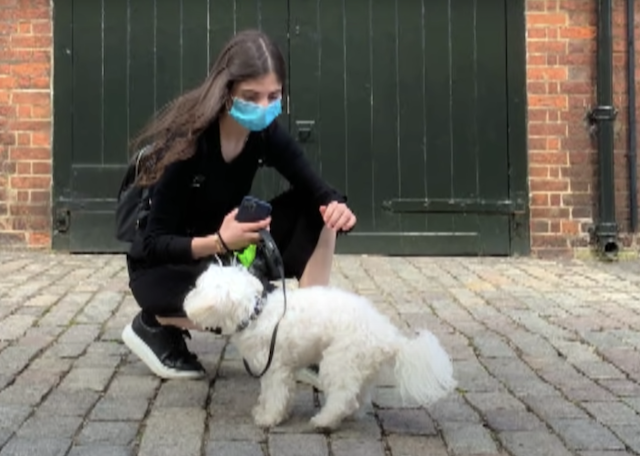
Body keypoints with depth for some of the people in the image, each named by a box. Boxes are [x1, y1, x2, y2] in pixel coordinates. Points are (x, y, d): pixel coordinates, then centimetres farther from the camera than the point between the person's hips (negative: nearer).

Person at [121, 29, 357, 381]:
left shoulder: (266, 133, -12)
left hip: (225, 250, 6)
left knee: (317, 213, -14)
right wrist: (218, 243, -43)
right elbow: (155, 243, -25)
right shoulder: (187, 140, -28)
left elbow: (314, 190, -8)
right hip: (161, 266, -6)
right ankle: (154, 326, -6)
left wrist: (335, 205, -33)